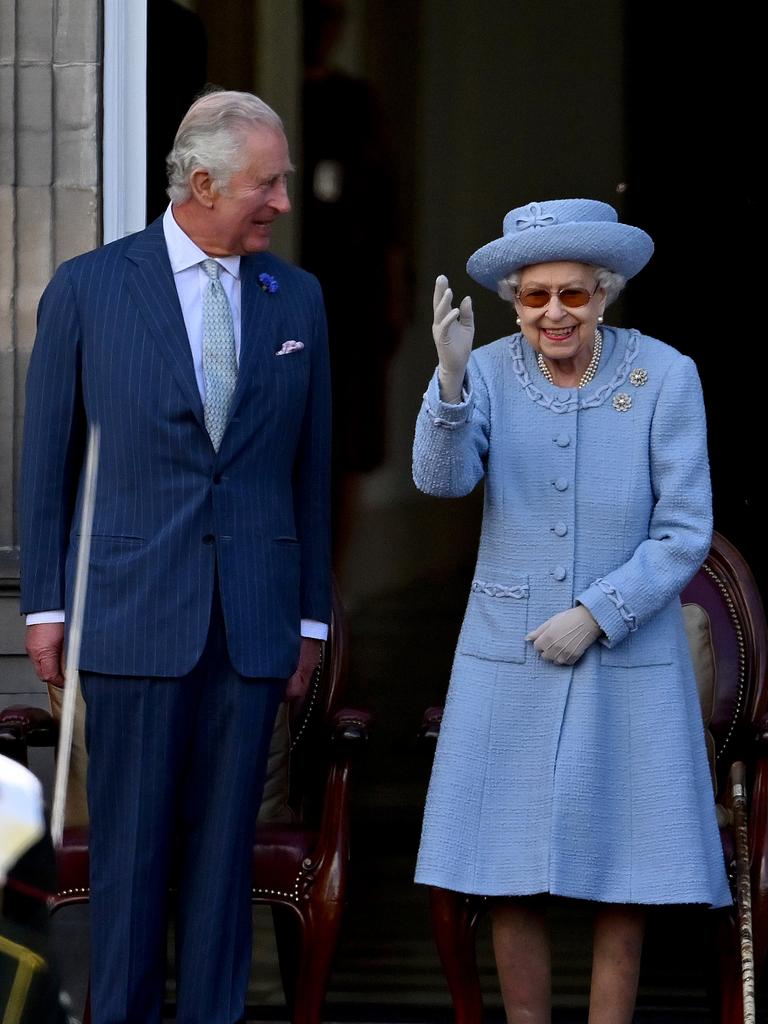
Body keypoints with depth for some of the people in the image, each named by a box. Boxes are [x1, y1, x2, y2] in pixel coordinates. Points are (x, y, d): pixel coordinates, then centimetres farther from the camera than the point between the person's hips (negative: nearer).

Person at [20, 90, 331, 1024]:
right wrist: (44, 605, 2)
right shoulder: (87, 289, -1)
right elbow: (47, 456, 4)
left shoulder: (297, 298, 8)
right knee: (130, 845, 1)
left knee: (223, 842, 5)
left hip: (253, 620, 2)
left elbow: (309, 466, 11)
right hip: (135, 611, -2)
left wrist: (312, 616, 10)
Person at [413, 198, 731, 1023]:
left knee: (620, 881, 4)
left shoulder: (665, 377, -9)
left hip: (628, 657, -1)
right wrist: (450, 377, -37)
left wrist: (594, 615, -15)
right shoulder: (489, 373, -4)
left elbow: (685, 533, -8)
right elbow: (441, 478, -21)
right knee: (511, 881, 4)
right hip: (508, 659, 2)